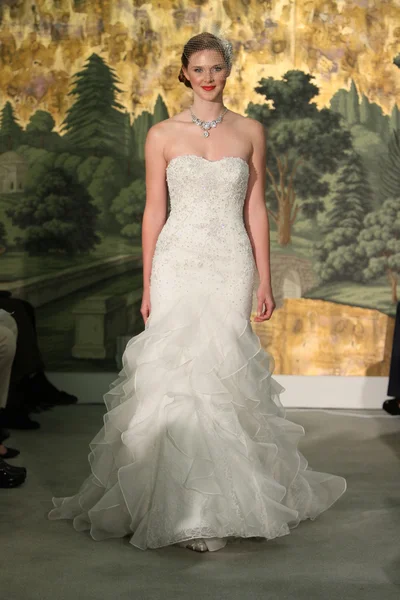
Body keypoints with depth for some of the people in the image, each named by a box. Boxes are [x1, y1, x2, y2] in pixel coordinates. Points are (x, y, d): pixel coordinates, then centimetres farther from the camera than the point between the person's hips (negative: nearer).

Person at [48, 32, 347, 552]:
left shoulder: (250, 132, 8)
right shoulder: (162, 135, 5)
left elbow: (255, 210, 8)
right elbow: (154, 212, 4)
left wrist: (265, 281, 4)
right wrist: (147, 287, 1)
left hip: (231, 265, 1)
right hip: (178, 264, 0)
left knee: (223, 372, 0)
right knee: (174, 372, -4)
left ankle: (222, 500, 12)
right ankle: (176, 501, 7)